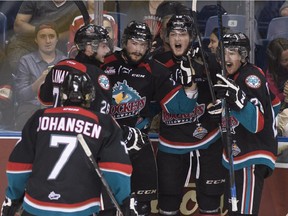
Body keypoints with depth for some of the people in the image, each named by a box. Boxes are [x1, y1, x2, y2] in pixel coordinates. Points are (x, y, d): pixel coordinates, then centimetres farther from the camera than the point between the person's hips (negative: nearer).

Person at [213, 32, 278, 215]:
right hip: (236, 155, 10)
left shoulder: (252, 76, -17)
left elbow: (257, 123, -30)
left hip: (253, 157, -10)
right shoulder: (230, 77, 10)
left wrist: (236, 97, -41)